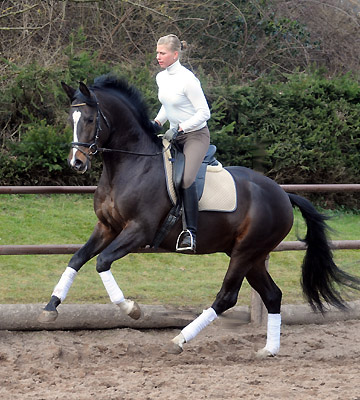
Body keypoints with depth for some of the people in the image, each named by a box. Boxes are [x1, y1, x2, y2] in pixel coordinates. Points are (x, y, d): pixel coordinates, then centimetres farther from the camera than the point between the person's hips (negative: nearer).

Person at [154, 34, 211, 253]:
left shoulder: (187, 79, -19)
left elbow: (204, 112, -18)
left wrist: (179, 128, -23)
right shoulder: (161, 78, 5)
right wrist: (157, 122, 5)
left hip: (196, 134, -8)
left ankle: (191, 233, -23)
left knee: (186, 179, -26)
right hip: (175, 136, 8)